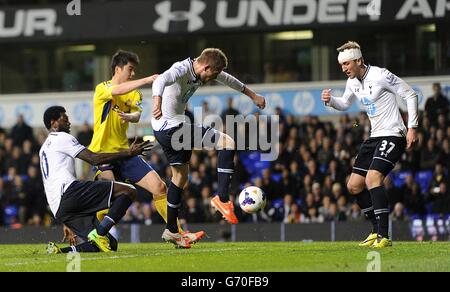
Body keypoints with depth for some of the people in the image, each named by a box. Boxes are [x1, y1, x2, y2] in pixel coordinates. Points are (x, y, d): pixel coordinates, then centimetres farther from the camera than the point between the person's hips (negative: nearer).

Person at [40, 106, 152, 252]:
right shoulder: (62, 137, 6)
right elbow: (94, 159, -4)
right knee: (128, 191, -14)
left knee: (110, 244, 4)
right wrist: (128, 153, -2)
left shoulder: (43, 148, 34)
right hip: (69, 191, -9)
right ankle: (99, 233, -26)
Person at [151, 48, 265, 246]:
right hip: (171, 127, -10)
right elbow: (160, 81, -43)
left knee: (180, 174, 19)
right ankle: (222, 198, -9)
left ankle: (171, 231, 26)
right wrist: (157, 101, -63)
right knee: (228, 144, -12)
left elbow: (227, 80, 24)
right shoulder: (181, 70, -22)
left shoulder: (205, 70, 7)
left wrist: (252, 95, 35)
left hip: (166, 130, 10)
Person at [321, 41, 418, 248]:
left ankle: (384, 237, -27)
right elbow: (344, 104, 27)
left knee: (372, 179, -27)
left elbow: (410, 95, -11)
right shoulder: (352, 82, 9)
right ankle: (377, 231, 19)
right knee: (354, 186, 7)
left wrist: (412, 128, -15)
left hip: (393, 136, -9)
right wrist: (330, 100, 4)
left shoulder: (380, 76, -16)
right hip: (375, 137, 9)